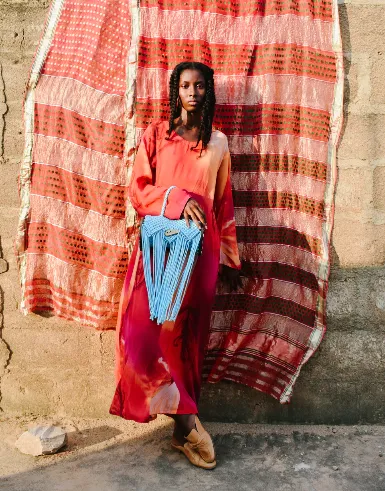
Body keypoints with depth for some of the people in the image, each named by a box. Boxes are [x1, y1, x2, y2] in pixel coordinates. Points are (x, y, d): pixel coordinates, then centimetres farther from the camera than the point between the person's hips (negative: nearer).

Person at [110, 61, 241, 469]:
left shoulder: (218, 143, 13)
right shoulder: (155, 135, 9)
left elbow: (224, 203, 15)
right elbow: (138, 190, 3)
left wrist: (230, 259, 14)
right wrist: (178, 199, -15)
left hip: (200, 246, 1)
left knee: (187, 333, 3)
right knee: (145, 327, -15)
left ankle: (182, 430, 16)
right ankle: (188, 420, 1)